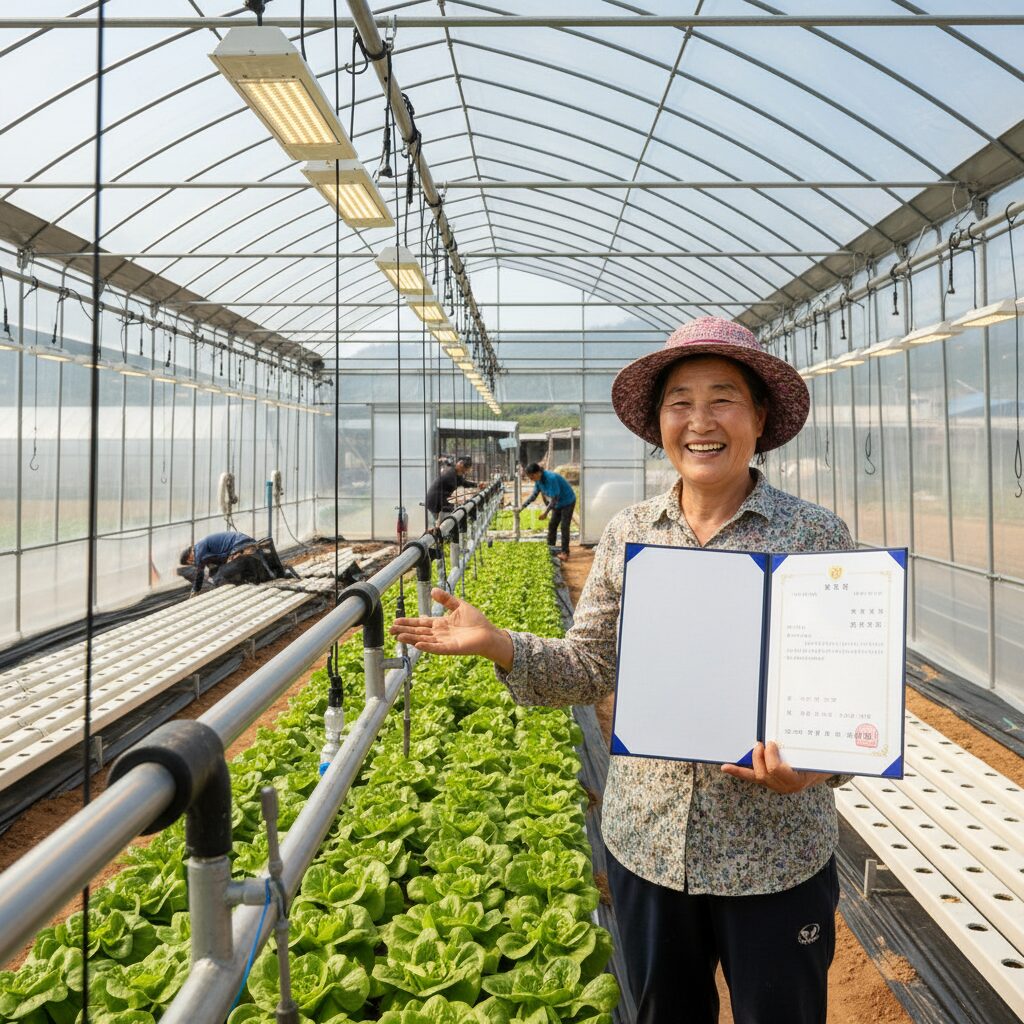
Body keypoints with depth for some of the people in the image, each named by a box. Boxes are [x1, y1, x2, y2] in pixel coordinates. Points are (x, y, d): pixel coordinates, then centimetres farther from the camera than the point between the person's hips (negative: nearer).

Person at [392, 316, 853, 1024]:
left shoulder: (816, 535, -9)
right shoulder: (629, 534, 0)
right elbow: (593, 667, 5)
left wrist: (817, 761, -25)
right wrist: (496, 643, -9)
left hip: (776, 856, -2)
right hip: (647, 844, 3)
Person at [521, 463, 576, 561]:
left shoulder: (551, 478, -34)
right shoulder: (538, 480, -8)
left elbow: (555, 498, -31)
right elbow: (534, 495, 3)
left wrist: (546, 512, -32)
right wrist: (522, 506, -3)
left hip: (568, 501, -8)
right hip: (557, 503, 8)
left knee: (564, 526, -10)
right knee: (552, 525, 8)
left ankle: (564, 552, -6)